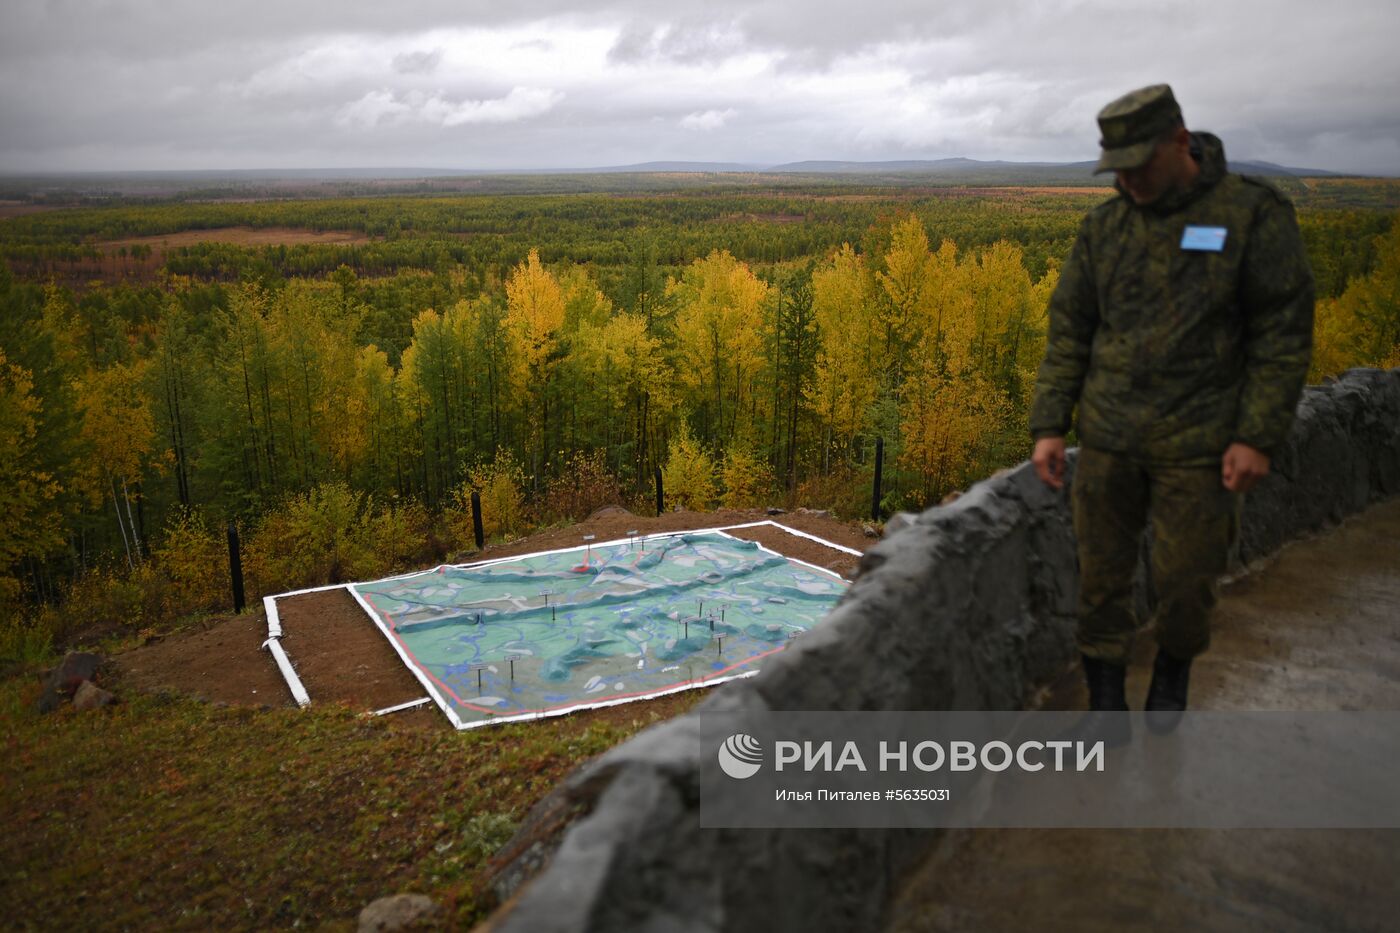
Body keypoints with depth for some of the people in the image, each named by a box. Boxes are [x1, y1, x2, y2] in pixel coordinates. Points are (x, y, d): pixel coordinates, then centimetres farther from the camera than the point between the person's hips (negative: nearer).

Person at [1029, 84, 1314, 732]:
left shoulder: (1255, 214, -6)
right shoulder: (1104, 226, 5)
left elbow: (1284, 333, -6)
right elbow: (1068, 332, 6)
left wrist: (1259, 436, -11)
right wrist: (1048, 427, 0)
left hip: (1197, 443, -3)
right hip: (1108, 437, 3)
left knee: (1186, 578, 8)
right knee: (1101, 573, 6)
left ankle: (1174, 667, 39)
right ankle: (1106, 699, 23)